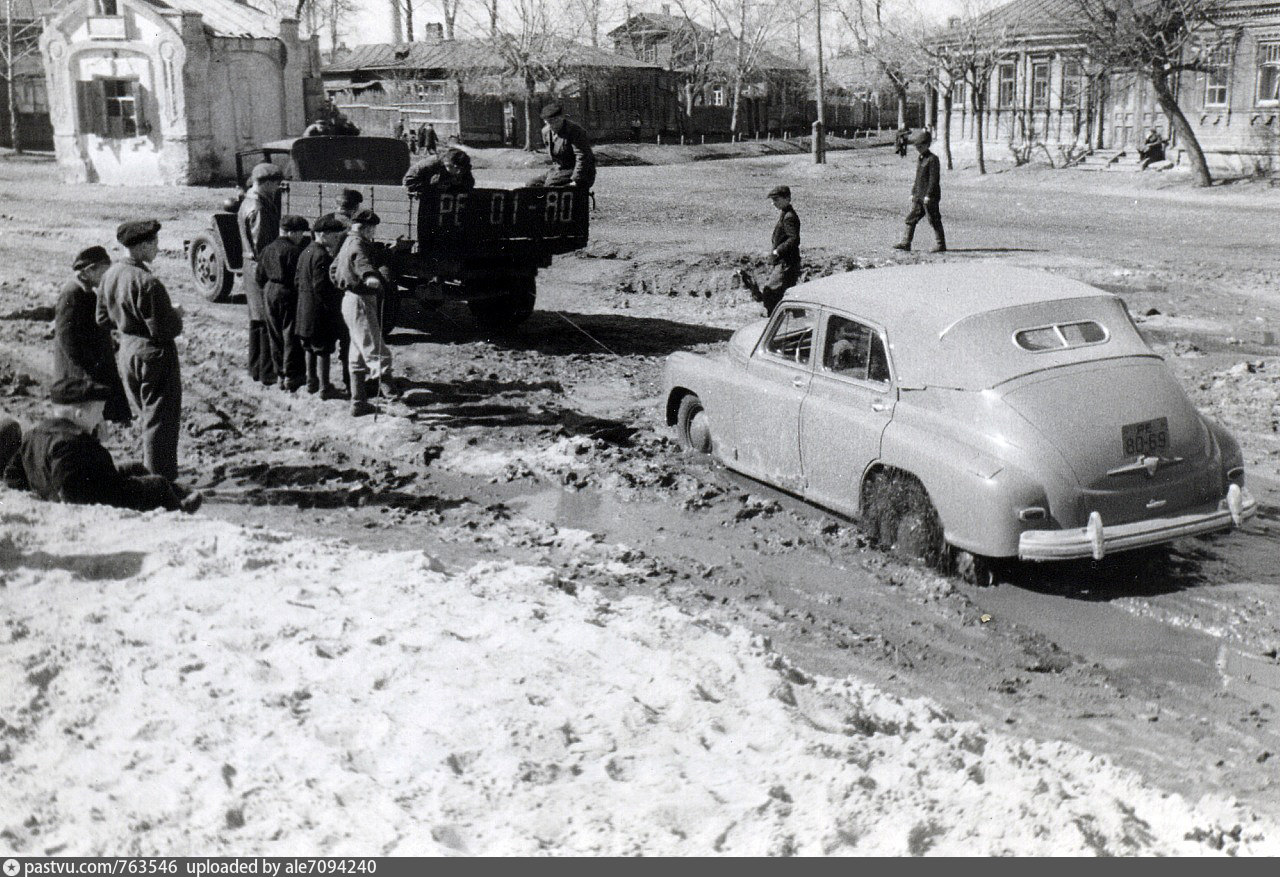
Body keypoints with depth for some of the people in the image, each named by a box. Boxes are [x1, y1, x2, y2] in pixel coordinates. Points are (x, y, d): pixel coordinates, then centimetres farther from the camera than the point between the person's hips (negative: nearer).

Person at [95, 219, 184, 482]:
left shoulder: (111, 274, 2)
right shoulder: (148, 283, -24)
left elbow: (103, 318, 12)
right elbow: (164, 330, -22)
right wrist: (176, 316, -4)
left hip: (127, 352, 8)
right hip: (154, 354, -8)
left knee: (145, 415, 21)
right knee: (160, 420, 2)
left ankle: (148, 472, 29)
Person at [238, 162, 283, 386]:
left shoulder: (247, 203, 14)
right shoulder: (258, 208, -18)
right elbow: (261, 245, -21)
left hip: (251, 267, 11)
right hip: (263, 268, -10)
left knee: (257, 319, 17)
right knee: (269, 321, -5)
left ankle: (256, 368, 26)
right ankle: (268, 373, -1)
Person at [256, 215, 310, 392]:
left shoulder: (267, 250, 9)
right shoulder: (294, 251, -13)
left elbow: (260, 277, 13)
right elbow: (299, 278, -16)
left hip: (270, 292, 7)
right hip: (287, 293, -7)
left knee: (275, 335, 11)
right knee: (291, 334, -1)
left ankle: (280, 373, 17)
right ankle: (291, 375, -1)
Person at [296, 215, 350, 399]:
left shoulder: (305, 252, 11)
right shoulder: (321, 255, -18)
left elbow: (297, 281, 16)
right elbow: (320, 286, -23)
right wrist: (331, 307, -16)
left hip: (305, 308, 10)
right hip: (319, 310, -10)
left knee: (311, 347, 19)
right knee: (323, 349, -5)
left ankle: (311, 381, 29)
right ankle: (324, 388, -2)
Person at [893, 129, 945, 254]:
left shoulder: (933, 159, -12)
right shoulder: (920, 159, 15)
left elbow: (934, 178, -17)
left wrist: (928, 195, -21)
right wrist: (913, 193, 17)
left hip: (930, 197, -9)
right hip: (919, 196, 9)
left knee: (934, 220, -2)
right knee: (911, 219, 4)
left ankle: (940, 244, 6)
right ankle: (905, 242, 5)